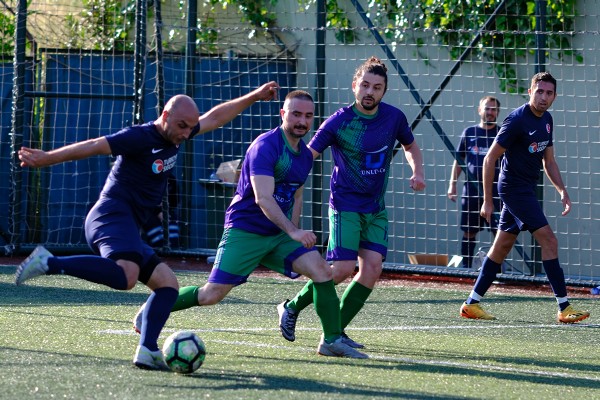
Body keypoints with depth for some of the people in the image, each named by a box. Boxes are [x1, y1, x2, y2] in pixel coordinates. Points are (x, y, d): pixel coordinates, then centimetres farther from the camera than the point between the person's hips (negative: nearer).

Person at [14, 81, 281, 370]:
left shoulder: (174, 136, 16)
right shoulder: (141, 137, -10)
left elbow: (215, 117, 29)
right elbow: (93, 146, -16)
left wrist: (254, 97, 33)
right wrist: (45, 159, -21)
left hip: (127, 227, 10)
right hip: (113, 214, -10)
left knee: (168, 283, 7)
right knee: (125, 276, -36)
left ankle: (147, 351, -4)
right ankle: (49, 263, -30)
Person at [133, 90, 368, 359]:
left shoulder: (305, 155, 8)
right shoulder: (265, 146, -18)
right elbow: (263, 198, -28)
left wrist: (294, 235, 17)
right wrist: (294, 233, -35)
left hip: (278, 235, 7)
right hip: (244, 232, -7)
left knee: (322, 270, -13)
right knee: (212, 294, -7)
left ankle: (332, 341, -6)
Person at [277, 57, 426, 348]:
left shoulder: (394, 117, -1)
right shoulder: (339, 122, -13)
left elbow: (410, 147, 18)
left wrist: (417, 172, 0)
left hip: (376, 209, 5)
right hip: (345, 206, -5)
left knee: (372, 268, -8)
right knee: (342, 268, -15)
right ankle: (292, 308, 8)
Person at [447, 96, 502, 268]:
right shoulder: (469, 133, 8)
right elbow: (458, 160, 13)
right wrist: (452, 184, 6)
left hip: (495, 190, -2)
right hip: (471, 190, 2)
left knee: (499, 232, -5)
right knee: (469, 232, 7)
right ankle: (465, 266, 14)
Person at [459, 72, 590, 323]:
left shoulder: (546, 120, 10)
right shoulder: (517, 120, -17)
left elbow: (548, 162, 19)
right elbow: (490, 159, -14)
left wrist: (562, 191, 6)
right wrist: (488, 201, -15)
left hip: (526, 190, 9)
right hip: (514, 187, -9)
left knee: (502, 246, 11)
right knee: (549, 240, -14)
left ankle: (472, 304, 17)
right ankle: (564, 308, -13)